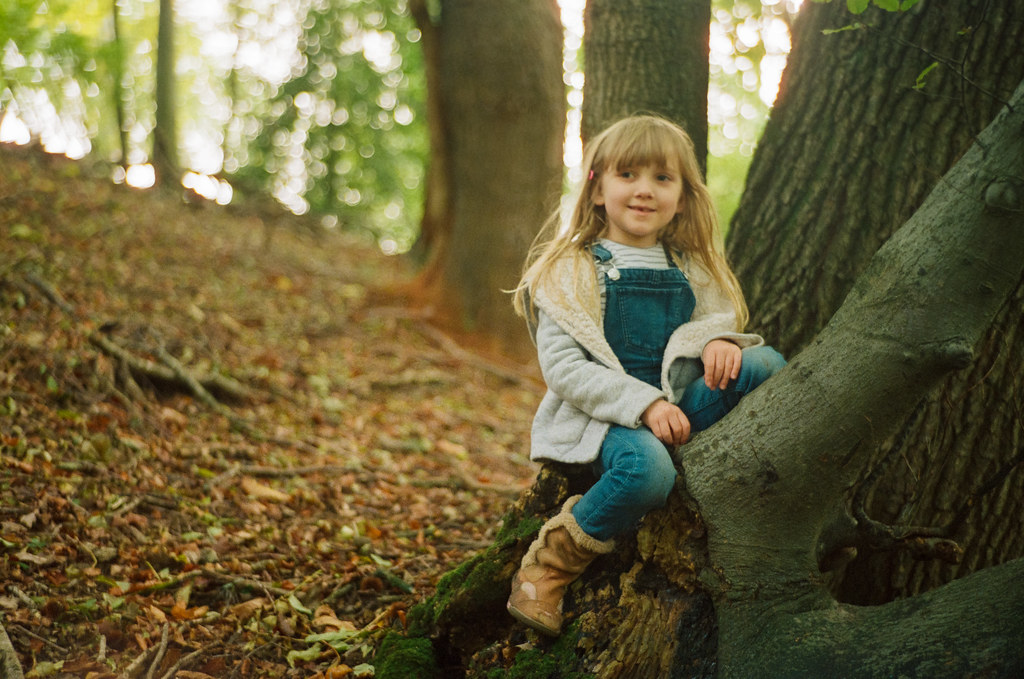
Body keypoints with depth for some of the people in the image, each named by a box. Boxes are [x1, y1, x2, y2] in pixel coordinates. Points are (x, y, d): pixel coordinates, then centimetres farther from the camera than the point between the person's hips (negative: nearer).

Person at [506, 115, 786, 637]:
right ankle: (549, 564, -14)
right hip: (599, 416, -4)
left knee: (764, 365, -18)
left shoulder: (689, 271, 14)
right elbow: (561, 368, -9)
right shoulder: (572, 270, -2)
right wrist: (643, 403, -21)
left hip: (676, 407, 5)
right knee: (645, 468, -39)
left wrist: (717, 338, -13)